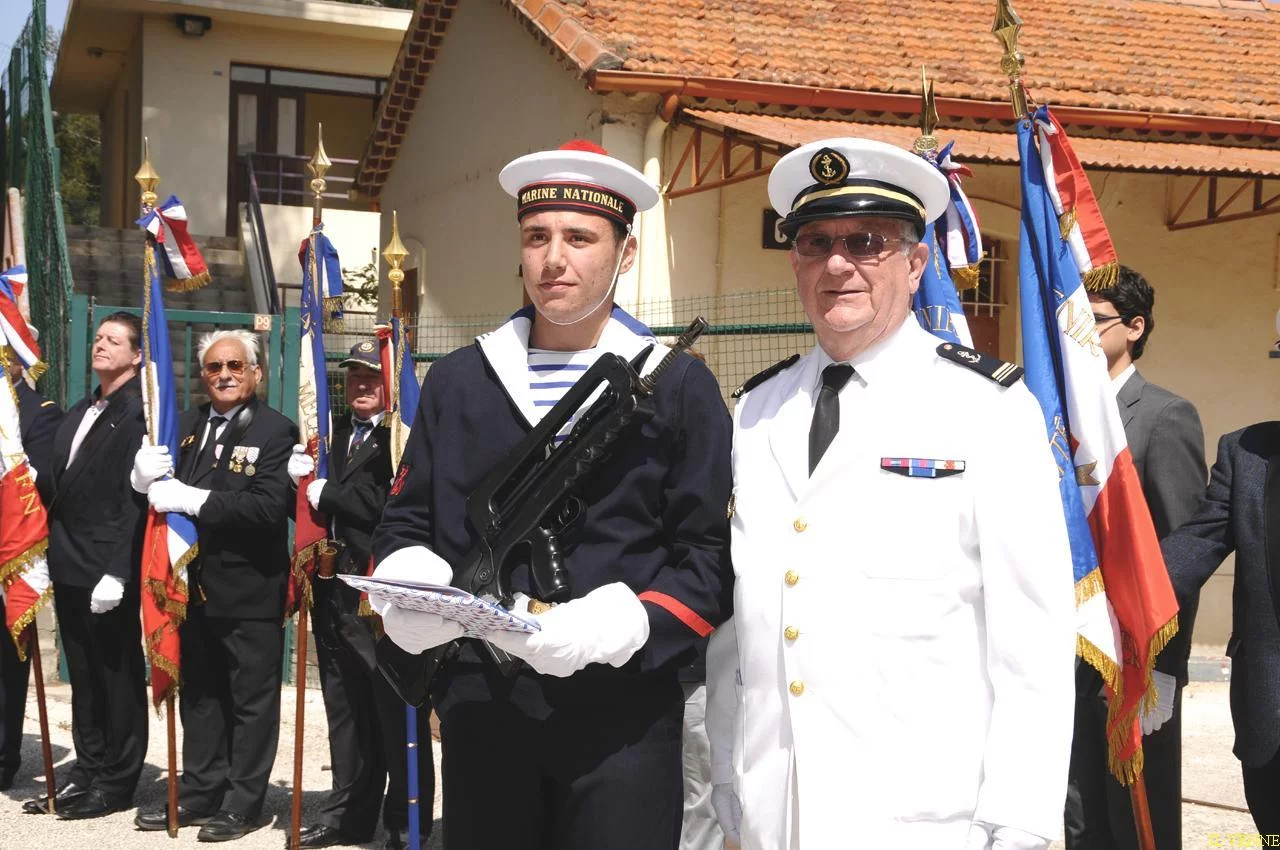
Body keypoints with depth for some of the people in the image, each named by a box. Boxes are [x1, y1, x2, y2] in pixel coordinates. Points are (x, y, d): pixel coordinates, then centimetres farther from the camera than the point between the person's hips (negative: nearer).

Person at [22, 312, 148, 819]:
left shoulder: (139, 413, -11)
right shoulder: (79, 413, 16)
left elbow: (134, 500, -17)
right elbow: (60, 487, 16)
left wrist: (116, 572, -20)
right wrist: (49, 556, 10)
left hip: (109, 571, -8)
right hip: (69, 567, 8)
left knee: (117, 677, 3)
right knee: (83, 678, 14)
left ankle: (115, 783, 12)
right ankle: (87, 772, 23)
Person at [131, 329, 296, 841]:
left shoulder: (275, 431, -9)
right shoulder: (185, 427, 11)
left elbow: (269, 506, -22)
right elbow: (165, 489, 8)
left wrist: (193, 499, -25)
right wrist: (145, 477, -15)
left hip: (250, 589, -6)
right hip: (196, 584, 6)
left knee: (252, 698, 5)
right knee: (199, 694, 16)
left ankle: (244, 803, 14)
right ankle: (199, 793, 28)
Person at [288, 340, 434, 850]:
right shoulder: (338, 435, 16)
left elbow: (387, 503, -22)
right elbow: (316, 500, 17)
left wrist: (325, 493, -12)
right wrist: (304, 476, -4)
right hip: (337, 593, 8)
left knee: (397, 714, 1)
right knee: (346, 710, 17)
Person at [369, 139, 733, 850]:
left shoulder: (680, 387, 1)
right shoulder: (457, 380, 10)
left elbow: (709, 559, -4)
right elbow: (404, 525, 13)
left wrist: (609, 629, -19)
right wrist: (403, 598, -9)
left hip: (623, 720, -2)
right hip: (480, 712, 3)